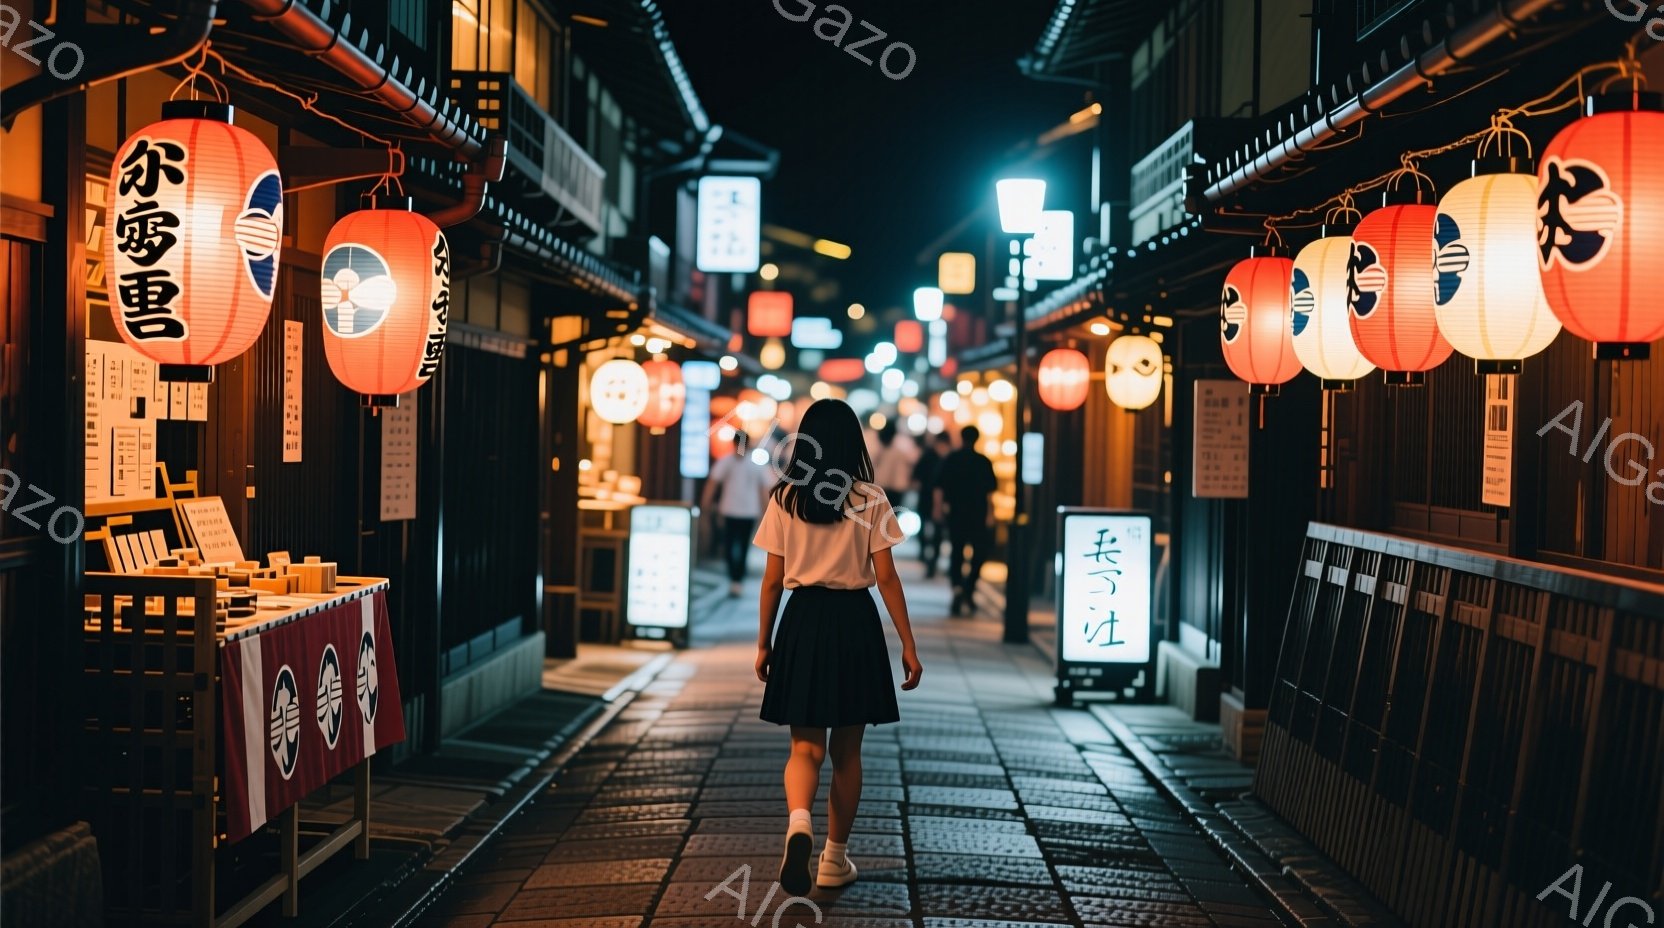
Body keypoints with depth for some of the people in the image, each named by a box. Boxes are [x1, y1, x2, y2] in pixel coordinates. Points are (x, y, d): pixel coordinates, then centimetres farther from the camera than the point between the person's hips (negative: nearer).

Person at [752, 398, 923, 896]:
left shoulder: (784, 499, 0)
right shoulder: (871, 499, -3)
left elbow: (773, 580, 2)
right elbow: (886, 578, -4)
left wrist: (764, 643, 12)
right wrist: (908, 644, 1)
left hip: (803, 620, 1)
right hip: (855, 622, -1)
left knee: (805, 746, 5)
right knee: (846, 750, 12)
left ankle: (798, 823, -25)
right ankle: (835, 859, 20)